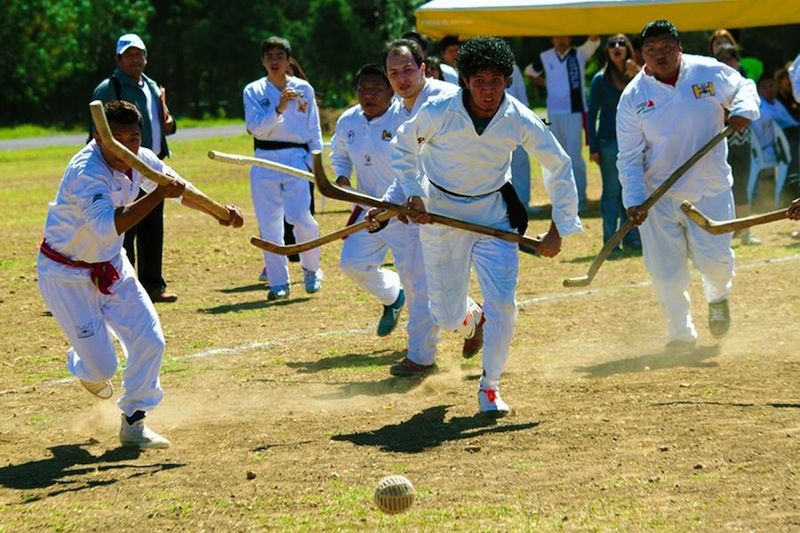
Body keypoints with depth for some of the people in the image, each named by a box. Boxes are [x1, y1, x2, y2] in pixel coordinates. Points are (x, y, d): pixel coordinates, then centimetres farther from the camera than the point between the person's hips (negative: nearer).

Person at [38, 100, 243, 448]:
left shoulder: (141, 160, -8)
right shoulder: (85, 172, -31)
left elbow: (180, 188, 8)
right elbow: (108, 226, -45)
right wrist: (157, 194, -48)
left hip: (110, 265, 7)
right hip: (66, 273, -7)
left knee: (150, 341, -3)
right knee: (102, 367, -5)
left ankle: (133, 423, 16)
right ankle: (81, 364, 34)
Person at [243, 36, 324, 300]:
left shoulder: (303, 89, 6)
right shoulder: (254, 91, 6)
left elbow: (314, 130, 9)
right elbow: (256, 127, -7)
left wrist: (316, 161, 0)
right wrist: (279, 108, -20)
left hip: (296, 159, -1)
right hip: (265, 162, 1)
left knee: (302, 219, -14)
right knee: (269, 225, 0)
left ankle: (311, 269, 12)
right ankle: (278, 282, 9)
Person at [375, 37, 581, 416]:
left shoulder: (520, 121, -16)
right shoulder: (438, 113, -20)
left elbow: (559, 167, -4)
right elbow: (402, 147, 0)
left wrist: (559, 229, -5)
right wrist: (413, 194, -11)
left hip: (494, 213, 0)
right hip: (441, 213, 0)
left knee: (503, 304, -12)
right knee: (447, 317, 5)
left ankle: (490, 386, 7)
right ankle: (472, 319, 43)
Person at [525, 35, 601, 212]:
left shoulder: (580, 55, -1)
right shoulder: (545, 58, 8)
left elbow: (594, 39, -17)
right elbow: (530, 72, 24)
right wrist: (545, 83, 10)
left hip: (575, 112, -4)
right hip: (553, 114, 4)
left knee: (574, 157, -9)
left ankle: (579, 199, -3)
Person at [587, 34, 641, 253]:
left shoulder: (637, 78, 7)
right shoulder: (601, 79, -2)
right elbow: (592, 115, -1)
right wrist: (593, 147, -6)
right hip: (609, 142, -3)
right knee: (611, 191, 1)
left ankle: (631, 237, 14)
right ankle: (610, 241, 5)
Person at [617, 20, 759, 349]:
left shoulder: (709, 73, -5)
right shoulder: (633, 97, -6)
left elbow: (743, 87, 13)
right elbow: (629, 157, -5)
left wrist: (743, 110, -11)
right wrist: (633, 200, -16)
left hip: (710, 190, 0)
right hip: (658, 195, 0)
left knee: (714, 258, -8)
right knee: (665, 271, -1)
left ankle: (718, 298, 29)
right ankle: (681, 333, 21)